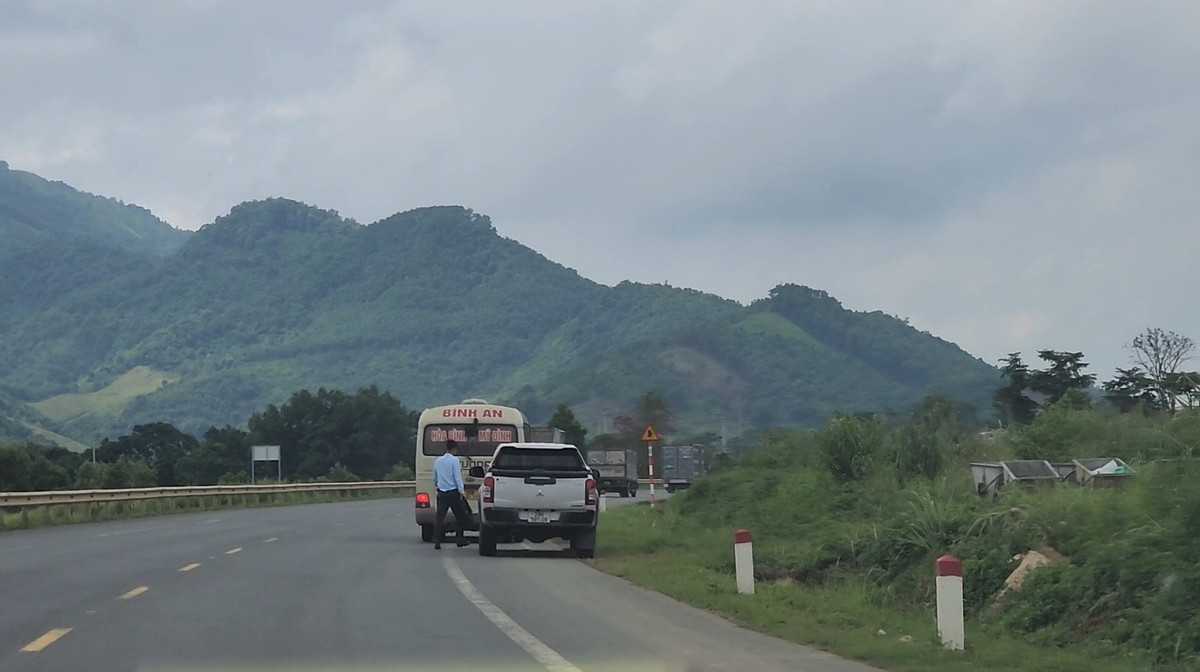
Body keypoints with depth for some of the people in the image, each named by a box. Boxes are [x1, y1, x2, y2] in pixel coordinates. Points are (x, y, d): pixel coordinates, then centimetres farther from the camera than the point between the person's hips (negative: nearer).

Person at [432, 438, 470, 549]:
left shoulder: (438, 461, 9)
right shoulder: (454, 460, -9)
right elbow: (457, 477, -13)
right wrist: (462, 491, -8)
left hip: (441, 493, 5)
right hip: (453, 493, -5)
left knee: (439, 517, 1)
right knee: (460, 516, 9)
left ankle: (437, 541, -6)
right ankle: (459, 538, 8)